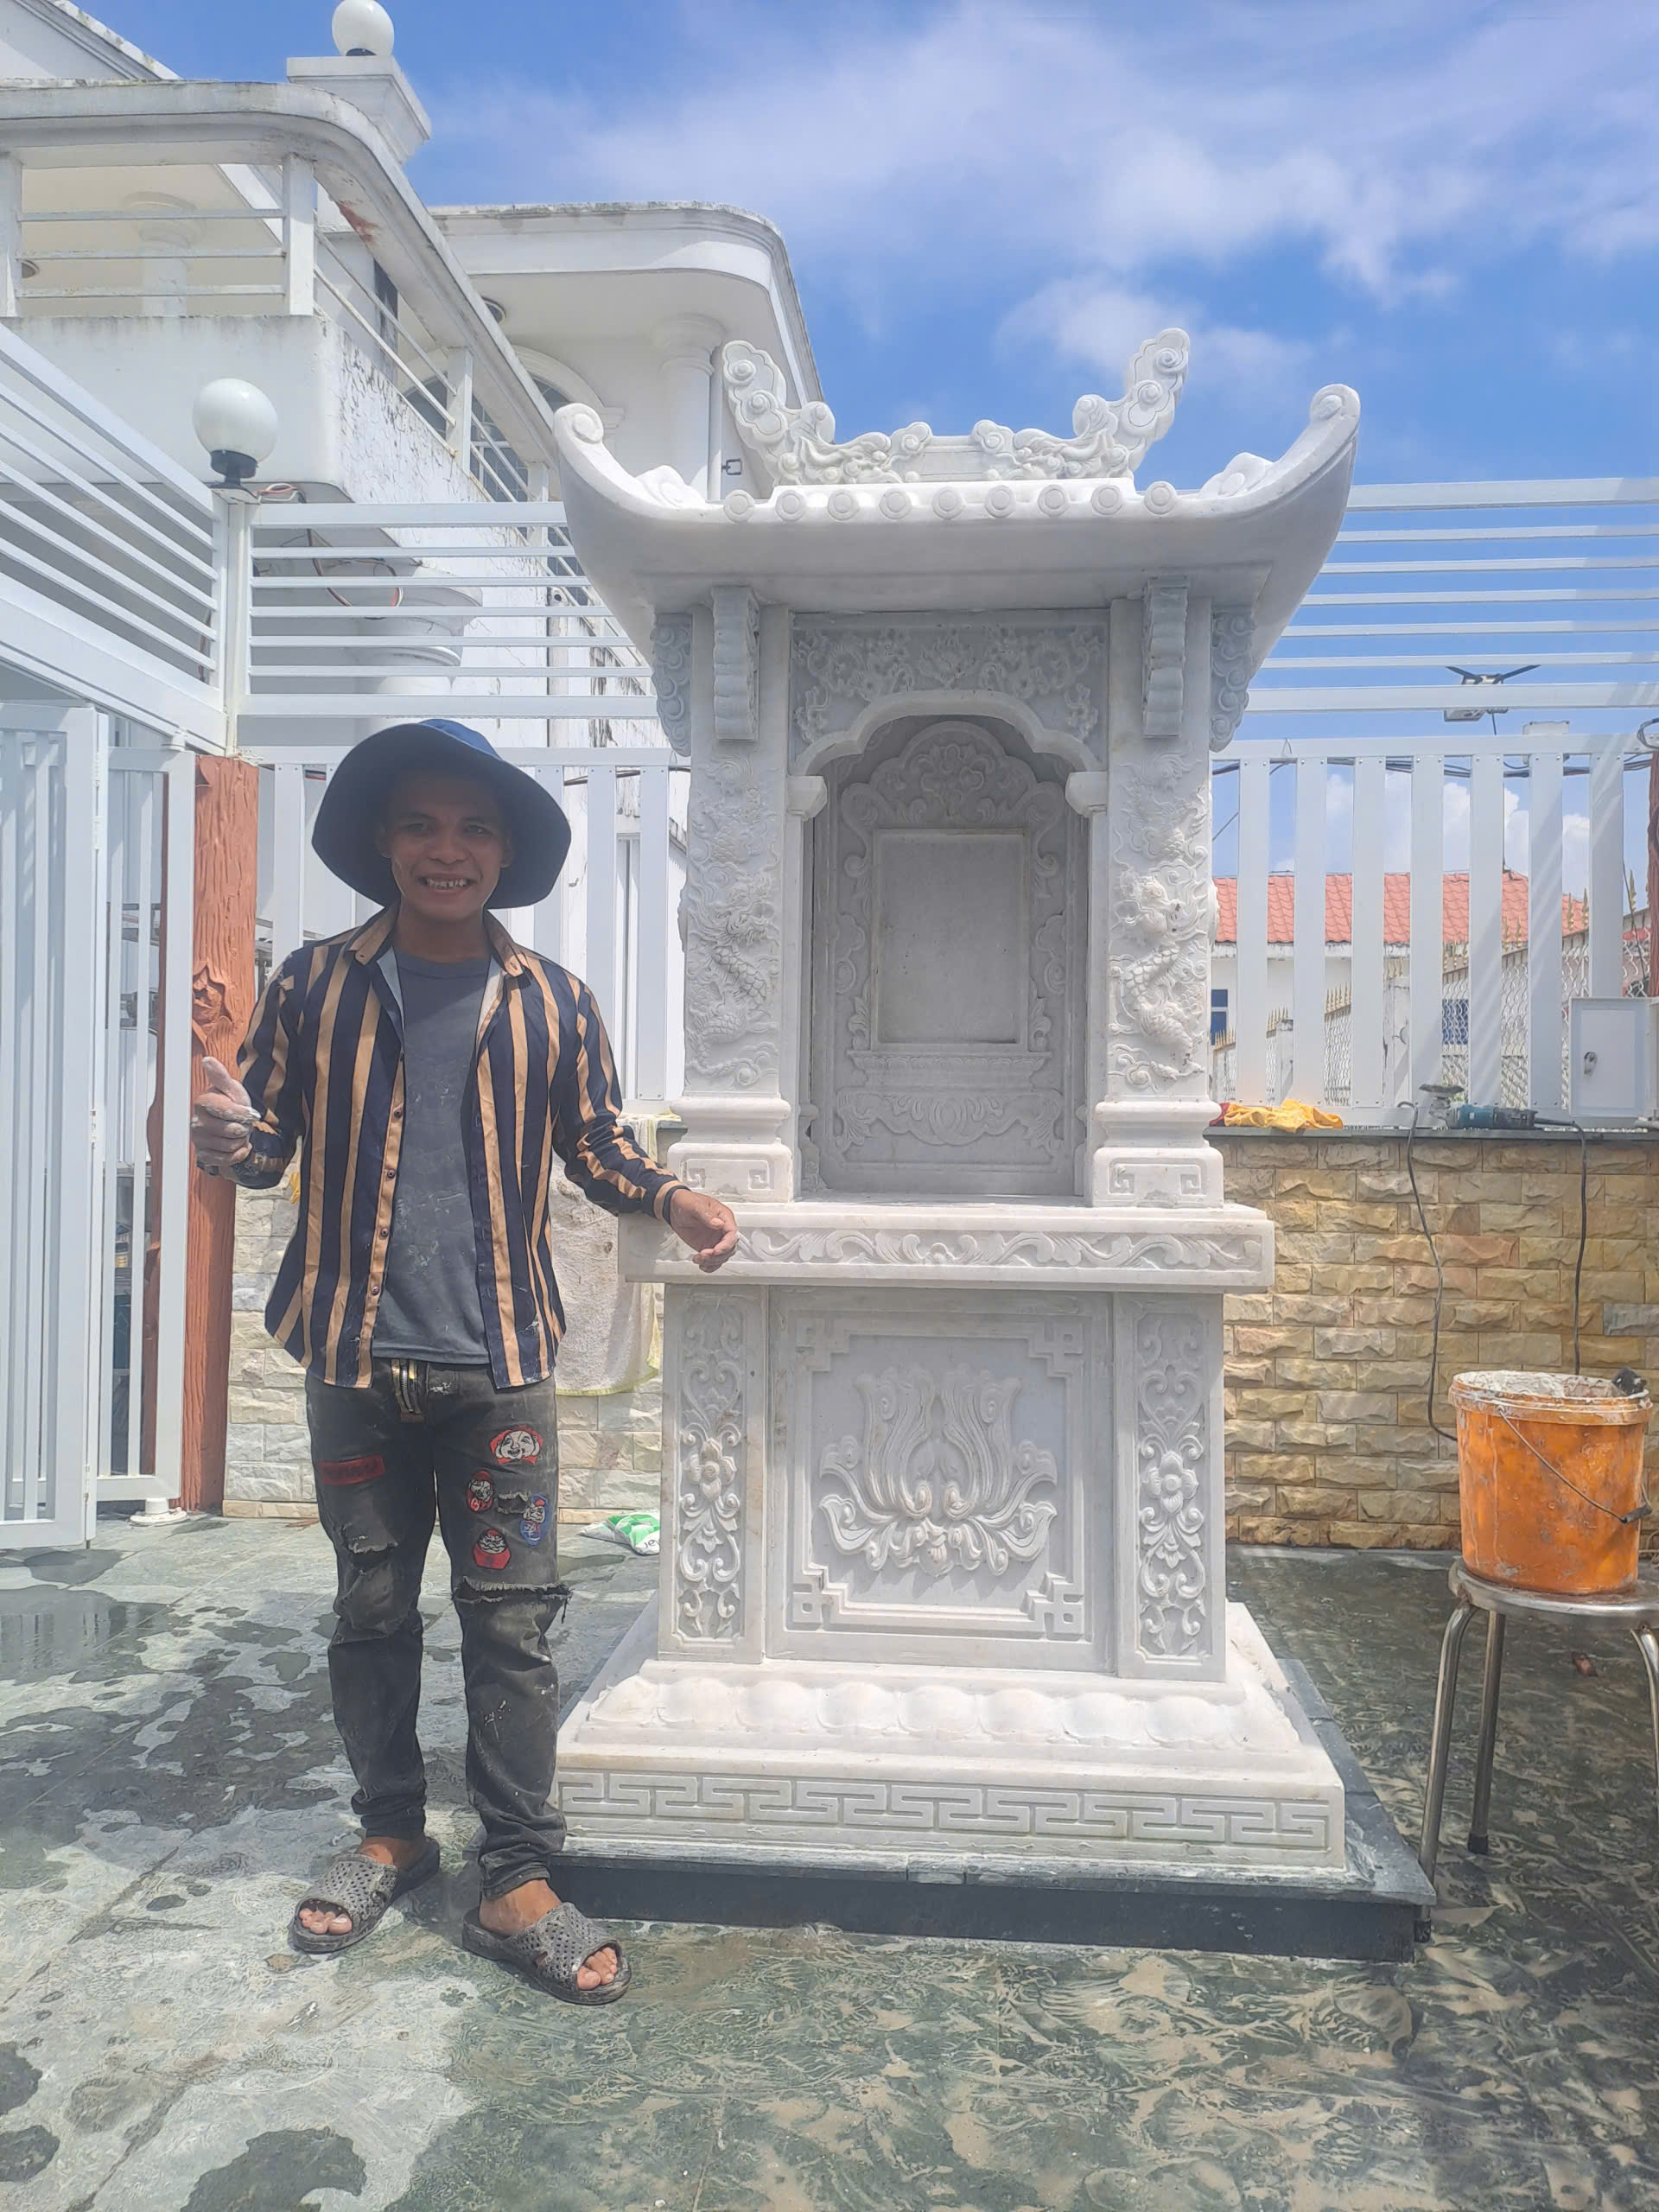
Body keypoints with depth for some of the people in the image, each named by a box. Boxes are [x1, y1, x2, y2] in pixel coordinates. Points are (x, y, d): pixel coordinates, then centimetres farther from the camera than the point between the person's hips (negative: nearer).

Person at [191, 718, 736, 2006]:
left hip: (498, 1362, -1)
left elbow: (595, 1145, 10)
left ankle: (520, 1884, 16)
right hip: (356, 1357, 1)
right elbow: (272, 1141, 6)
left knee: (513, 1621, 3)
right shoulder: (316, 985, 3)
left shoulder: (551, 1003, 3)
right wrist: (229, 1139, -17)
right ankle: (392, 1834, 35)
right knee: (373, 1610, 15)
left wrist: (673, 1201, -8)